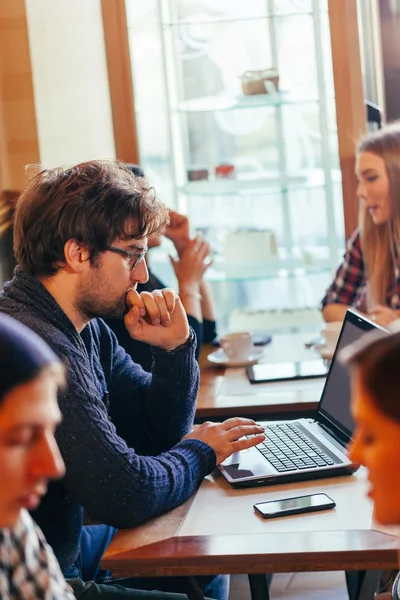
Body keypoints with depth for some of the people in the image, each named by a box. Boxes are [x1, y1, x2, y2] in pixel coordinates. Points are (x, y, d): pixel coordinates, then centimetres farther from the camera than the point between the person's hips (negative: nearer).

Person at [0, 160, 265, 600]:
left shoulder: (87, 329, 2)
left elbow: (161, 432, 10)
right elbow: (124, 493, -31)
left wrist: (174, 347, -8)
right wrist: (199, 452, -11)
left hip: (65, 544, 10)